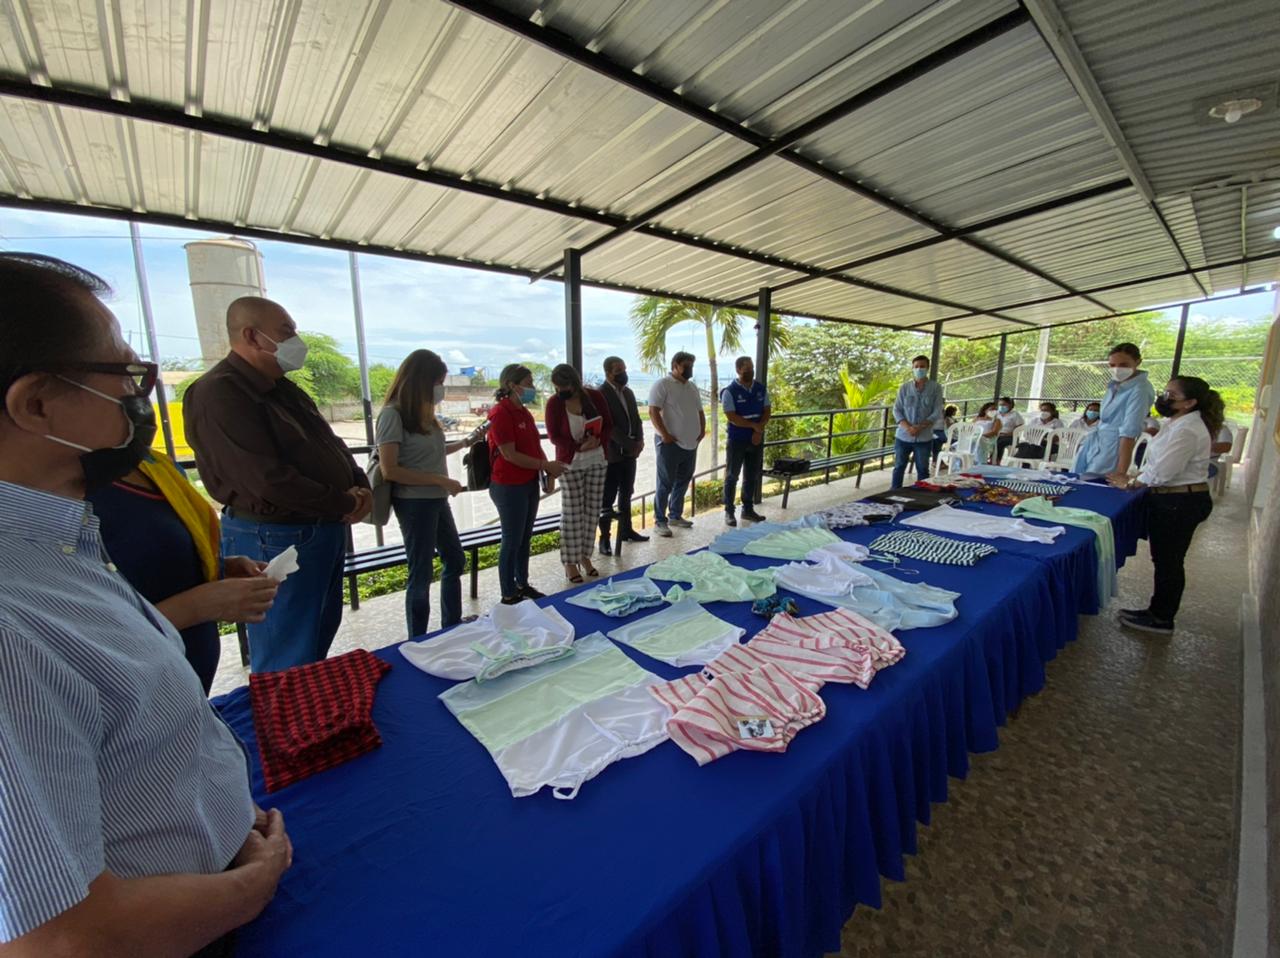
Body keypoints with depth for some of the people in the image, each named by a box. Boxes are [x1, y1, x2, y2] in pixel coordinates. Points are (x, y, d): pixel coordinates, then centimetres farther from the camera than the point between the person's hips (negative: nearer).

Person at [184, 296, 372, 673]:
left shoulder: (285, 390, 13)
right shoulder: (219, 394, -17)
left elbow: (332, 445, 16)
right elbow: (268, 480, -25)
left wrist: (360, 486, -3)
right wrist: (344, 504, -16)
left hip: (326, 530, 9)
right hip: (276, 541, -9)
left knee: (319, 641, 24)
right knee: (287, 670, 4)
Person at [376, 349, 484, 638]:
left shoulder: (422, 412, 7)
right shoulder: (393, 414, -17)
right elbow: (389, 470, -21)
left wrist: (466, 442, 19)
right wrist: (442, 480, -20)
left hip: (436, 500, 9)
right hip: (414, 503, -9)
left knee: (455, 560, 20)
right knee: (422, 574, 3)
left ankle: (452, 627, 37)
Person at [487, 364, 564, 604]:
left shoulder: (524, 411, 12)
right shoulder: (500, 413, -16)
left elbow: (535, 444, 17)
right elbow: (509, 454, -21)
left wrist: (547, 467, 1)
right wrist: (545, 465, -18)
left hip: (530, 483, 8)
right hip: (509, 487, -8)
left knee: (525, 538, 17)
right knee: (512, 540, 1)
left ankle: (523, 585, 32)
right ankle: (509, 595, 15)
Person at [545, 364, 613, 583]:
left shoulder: (595, 396, -3)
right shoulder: (554, 403, -8)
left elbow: (609, 425, 3)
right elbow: (554, 436, -9)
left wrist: (598, 440, -17)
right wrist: (579, 446, -21)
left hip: (597, 462, 3)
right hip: (570, 464, -3)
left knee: (592, 511, 8)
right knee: (572, 514, 0)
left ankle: (585, 556, 22)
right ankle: (570, 562, 11)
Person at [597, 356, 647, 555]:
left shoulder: (628, 392, 12)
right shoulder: (600, 394, -12)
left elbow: (636, 418, 13)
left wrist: (640, 440, -5)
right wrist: (630, 445, -19)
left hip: (629, 452, 7)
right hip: (612, 453, -7)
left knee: (626, 494, 17)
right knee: (608, 499, 0)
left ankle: (626, 530, 29)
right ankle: (604, 539, 9)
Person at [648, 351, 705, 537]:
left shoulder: (692, 387, 16)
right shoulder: (662, 384, -8)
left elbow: (700, 411, 23)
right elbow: (653, 412, -16)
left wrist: (702, 430, 8)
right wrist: (664, 434, -20)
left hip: (690, 444, 8)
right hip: (670, 443, -8)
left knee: (683, 482, 14)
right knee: (665, 483, -3)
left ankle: (675, 515, 27)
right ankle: (659, 521, 5)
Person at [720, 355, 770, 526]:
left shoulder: (761, 389, 6)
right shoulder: (730, 391, -10)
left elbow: (767, 412, 4)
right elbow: (732, 417, -16)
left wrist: (759, 431, -11)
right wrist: (754, 425, -14)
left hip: (756, 440, 5)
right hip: (736, 441, -5)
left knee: (752, 476, 11)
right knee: (732, 476, 2)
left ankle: (748, 509, 23)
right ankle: (729, 512, 10)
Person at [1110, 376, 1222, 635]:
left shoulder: (1187, 430, -21)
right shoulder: (1177, 423, 11)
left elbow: (1161, 472, -23)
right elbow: (1157, 464, 15)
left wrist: (1129, 484, -9)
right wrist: (1134, 479, 4)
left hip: (1180, 504, -10)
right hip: (1172, 500, 10)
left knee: (1168, 562, 2)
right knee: (1165, 560, 17)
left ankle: (1162, 620, 15)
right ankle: (1158, 610, 29)